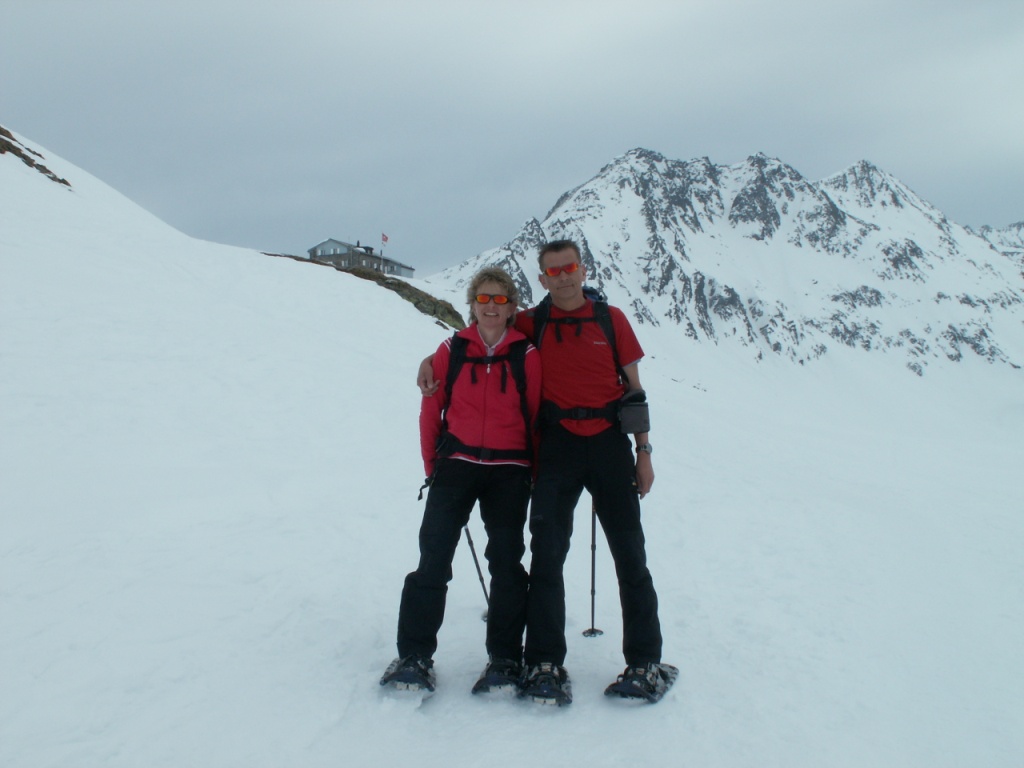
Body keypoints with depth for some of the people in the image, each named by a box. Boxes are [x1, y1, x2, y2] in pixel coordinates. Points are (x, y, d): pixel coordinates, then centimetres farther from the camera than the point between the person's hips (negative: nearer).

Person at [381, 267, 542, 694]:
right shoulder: (451, 350, 3)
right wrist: (432, 466, 7)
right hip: (457, 464, 1)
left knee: (506, 562, 2)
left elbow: (537, 417, 3)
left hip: (509, 470, 0)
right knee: (433, 559, -3)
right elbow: (431, 411, 7)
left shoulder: (527, 355, 0)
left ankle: (504, 660, 12)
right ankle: (414, 656, 6)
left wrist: (536, 474, 4)